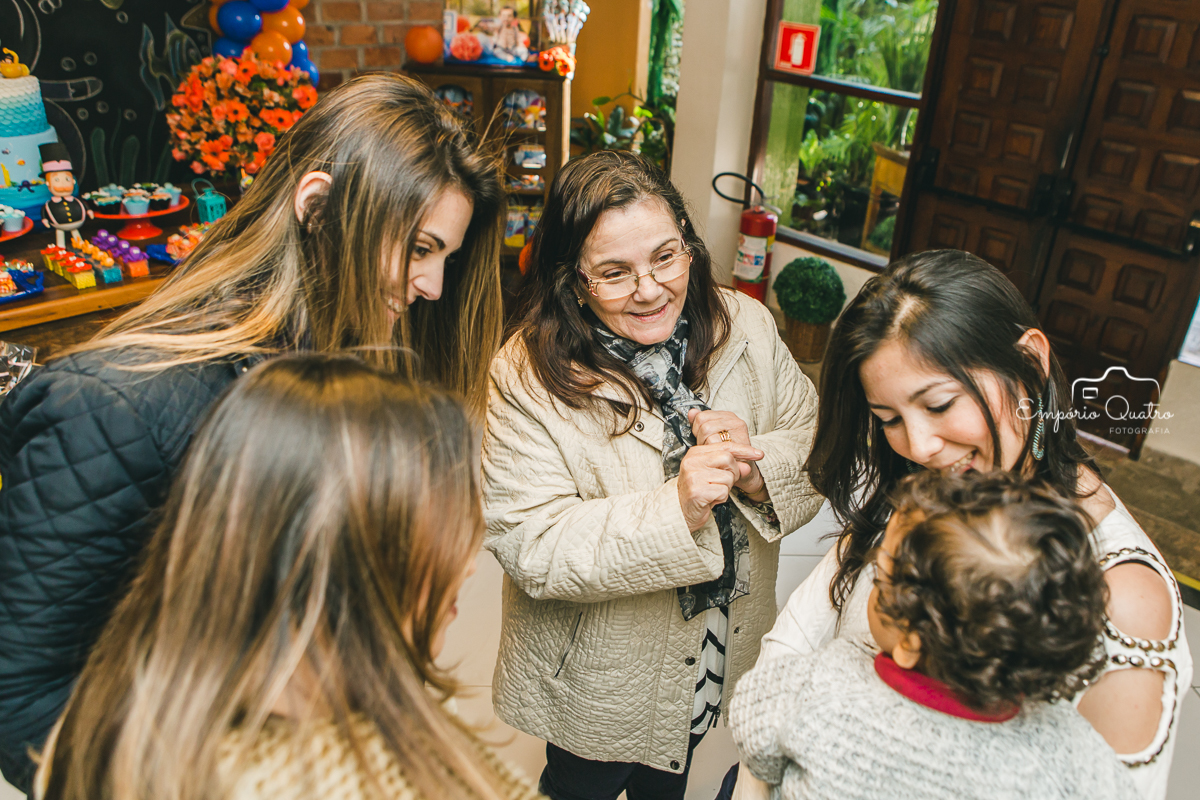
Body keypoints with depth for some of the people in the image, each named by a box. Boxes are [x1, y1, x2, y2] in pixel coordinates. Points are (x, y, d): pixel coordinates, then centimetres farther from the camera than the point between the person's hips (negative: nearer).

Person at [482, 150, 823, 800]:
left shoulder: (745, 326, -11)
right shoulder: (529, 376, -24)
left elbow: (816, 450, -7)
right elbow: (528, 545, -28)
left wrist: (754, 468, -29)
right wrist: (675, 509, -39)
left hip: (724, 654, 4)